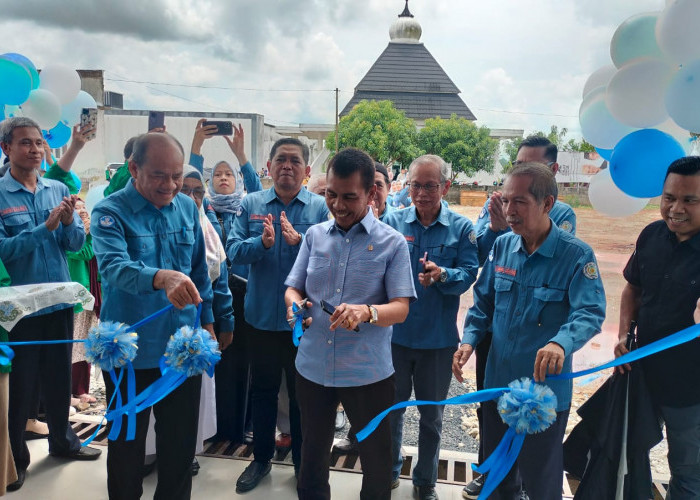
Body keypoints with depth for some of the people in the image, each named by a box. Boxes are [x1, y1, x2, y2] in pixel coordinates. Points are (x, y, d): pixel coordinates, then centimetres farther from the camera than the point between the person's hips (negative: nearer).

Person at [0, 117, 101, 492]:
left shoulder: (58, 190, 3)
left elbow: (76, 243, 1)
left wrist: (69, 222, -19)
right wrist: (46, 227, -25)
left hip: (59, 301, 4)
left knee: (59, 375, 18)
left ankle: (62, 439, 37)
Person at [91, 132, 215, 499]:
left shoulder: (187, 208, 2)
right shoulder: (110, 213, -13)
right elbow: (114, 267, -32)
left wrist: (207, 321, 11)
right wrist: (162, 277, -50)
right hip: (129, 351, -3)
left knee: (181, 441, 17)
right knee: (128, 444, 15)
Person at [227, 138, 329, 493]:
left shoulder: (319, 207, -5)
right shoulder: (250, 204, 0)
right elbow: (233, 251, -8)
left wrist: (301, 242, -28)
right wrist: (262, 242, -26)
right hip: (262, 316, 2)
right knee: (263, 390, 16)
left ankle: (303, 463, 33)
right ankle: (261, 458, 37)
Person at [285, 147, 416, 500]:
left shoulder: (392, 242, -9)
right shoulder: (314, 235, 2)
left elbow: (400, 308, -12)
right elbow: (293, 288, 5)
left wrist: (366, 312, -33)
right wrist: (296, 304, -18)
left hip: (368, 372, -3)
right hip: (313, 367, 3)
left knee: (376, 460, 17)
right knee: (312, 453, 23)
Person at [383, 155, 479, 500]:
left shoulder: (461, 228, -4)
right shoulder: (392, 222, -2)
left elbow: (468, 274, -11)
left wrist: (442, 275, -31)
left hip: (437, 338, 0)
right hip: (394, 332, 1)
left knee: (432, 413, 16)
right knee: (391, 406, 16)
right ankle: (388, 471, 38)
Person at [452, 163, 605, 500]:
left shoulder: (576, 254, -16)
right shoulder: (502, 246, 0)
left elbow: (590, 313, -26)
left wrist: (561, 343, -46)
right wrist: (469, 340, -7)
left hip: (546, 389, -4)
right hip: (497, 383, 5)